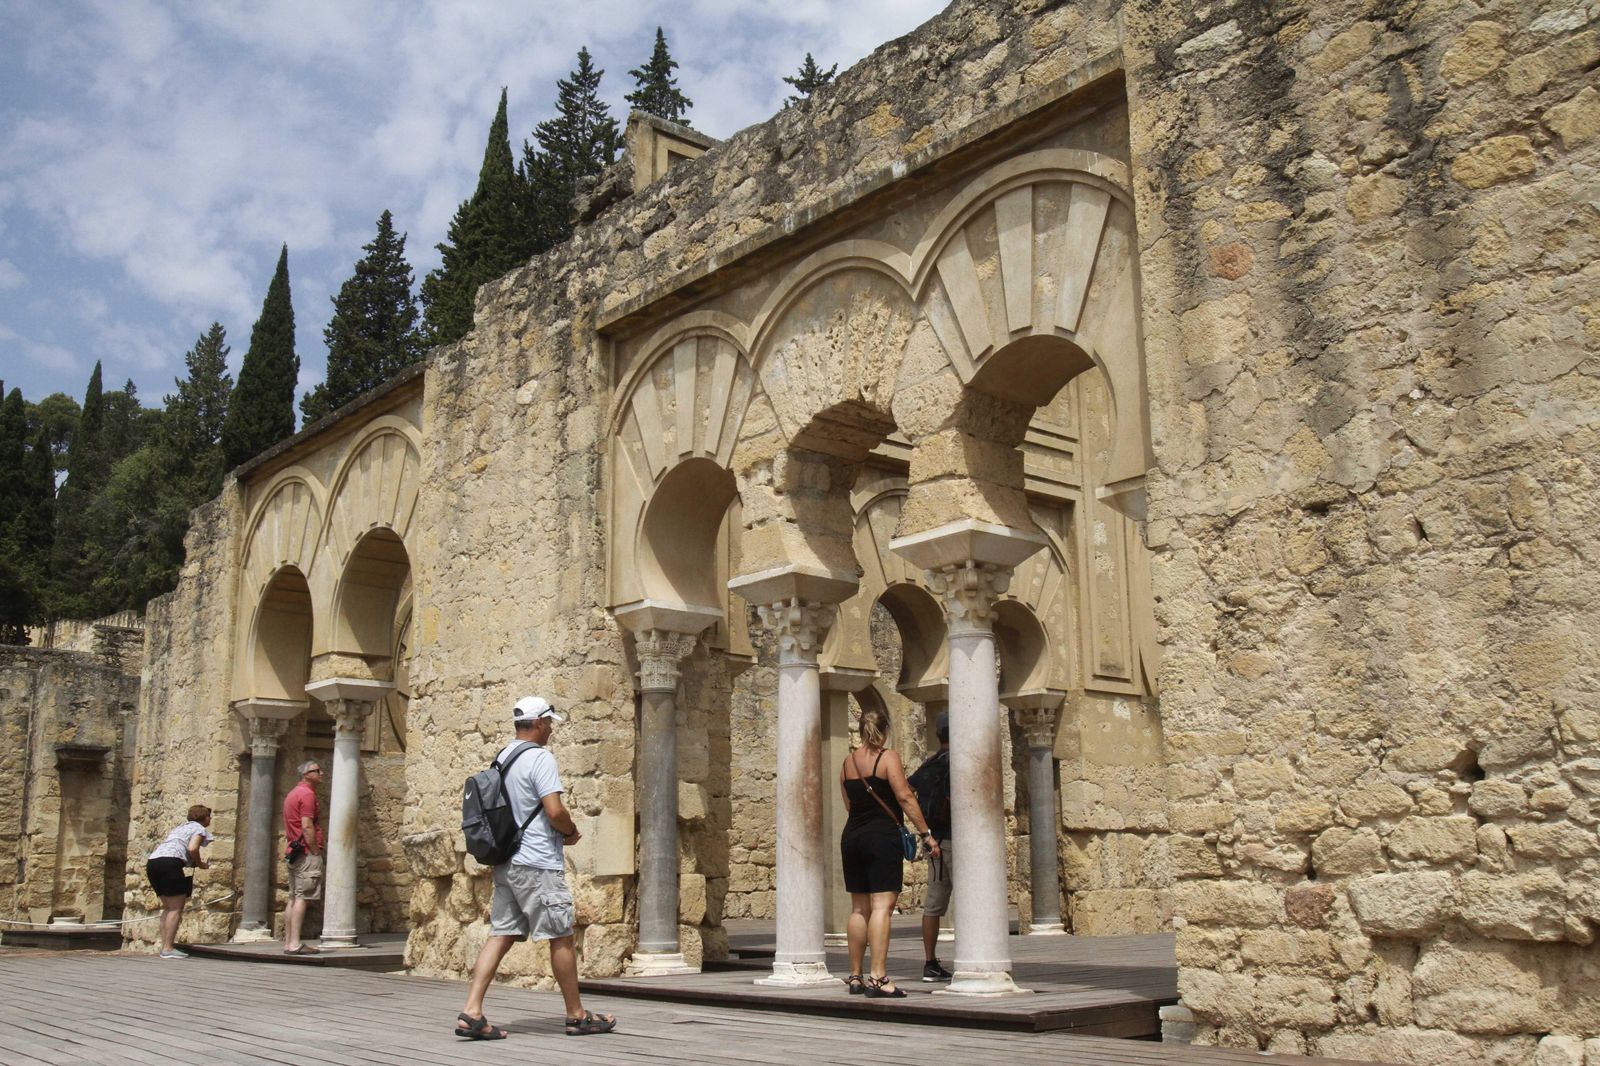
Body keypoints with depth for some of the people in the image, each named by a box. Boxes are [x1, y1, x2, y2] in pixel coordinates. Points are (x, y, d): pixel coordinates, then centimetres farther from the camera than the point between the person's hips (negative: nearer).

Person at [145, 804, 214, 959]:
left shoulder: (181, 827, 33)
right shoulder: (199, 829, 9)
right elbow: (192, 848, -11)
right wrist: (200, 864, 6)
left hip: (152, 860, 8)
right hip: (170, 862, -8)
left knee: (168, 907, 15)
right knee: (176, 908, -5)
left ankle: (164, 946, 12)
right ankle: (168, 948, -10)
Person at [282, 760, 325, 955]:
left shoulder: (293, 793, 20)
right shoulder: (307, 794, -11)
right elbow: (307, 826, -18)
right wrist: (316, 851, -14)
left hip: (295, 851, 10)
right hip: (307, 852, -10)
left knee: (293, 898, 10)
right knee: (302, 898, -11)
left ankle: (288, 942, 11)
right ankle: (295, 943, -14)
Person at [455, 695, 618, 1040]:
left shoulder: (502, 758, 15)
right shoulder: (540, 757, -13)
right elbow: (555, 811, -20)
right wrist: (571, 833, 0)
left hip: (506, 863, 8)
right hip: (538, 863, -8)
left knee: (500, 936, 6)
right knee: (561, 937, 2)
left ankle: (471, 1012, -3)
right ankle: (577, 1016, 11)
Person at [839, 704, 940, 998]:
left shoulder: (848, 762, 12)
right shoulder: (888, 757, -5)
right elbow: (905, 797, -12)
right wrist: (926, 834, -9)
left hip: (852, 838, 6)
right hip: (883, 836, -6)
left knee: (859, 908, 12)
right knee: (882, 906, -10)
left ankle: (855, 976, 14)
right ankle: (878, 976, -17)